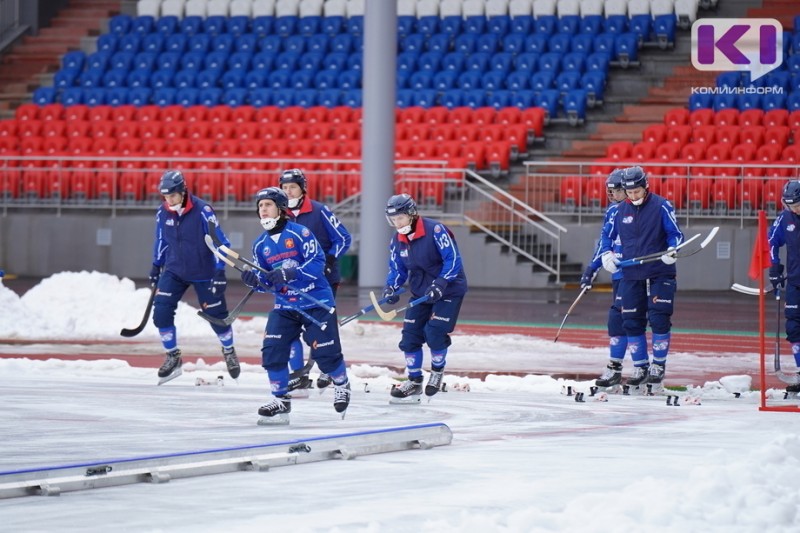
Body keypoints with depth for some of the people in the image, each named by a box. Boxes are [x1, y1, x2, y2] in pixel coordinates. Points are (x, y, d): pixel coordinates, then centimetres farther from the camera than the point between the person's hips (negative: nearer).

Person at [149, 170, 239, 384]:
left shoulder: (202, 211, -21)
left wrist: (219, 272, -21)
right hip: (175, 271, 4)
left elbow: (219, 242, -17)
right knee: (161, 312, -11)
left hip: (204, 272, -4)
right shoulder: (163, 213, -6)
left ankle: (229, 352, 33)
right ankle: (173, 357, 5)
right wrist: (156, 266, 16)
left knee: (216, 315, 5)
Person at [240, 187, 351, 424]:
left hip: (316, 302, -5)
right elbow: (266, 280, 9)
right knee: (272, 350, -10)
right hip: (284, 305, 5)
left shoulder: (299, 233, -13)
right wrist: (255, 280, -14)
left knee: (325, 352, -2)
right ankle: (280, 400, 2)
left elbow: (317, 264, -19)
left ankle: (342, 387, 27)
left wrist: (289, 274, -29)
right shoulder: (260, 244, 5)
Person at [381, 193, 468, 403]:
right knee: (410, 334, -1)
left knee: (435, 332, -17)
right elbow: (397, 268, 6)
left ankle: (437, 373, 9)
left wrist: (439, 285, -32)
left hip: (449, 289, -6)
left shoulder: (435, 230, -22)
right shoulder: (397, 240, -1)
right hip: (421, 292, 6)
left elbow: (453, 260, -23)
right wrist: (391, 288, -13)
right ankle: (414, 382, 10)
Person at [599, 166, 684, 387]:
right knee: (632, 322, 3)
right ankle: (640, 367, 13)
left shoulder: (661, 206, -5)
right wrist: (607, 254, -1)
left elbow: (675, 233, -3)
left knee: (659, 319, -9)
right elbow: (608, 235, 18)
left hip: (659, 274, -4)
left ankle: (658, 365, 2)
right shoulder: (620, 210, 7)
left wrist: (672, 249, -23)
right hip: (631, 275, 4)